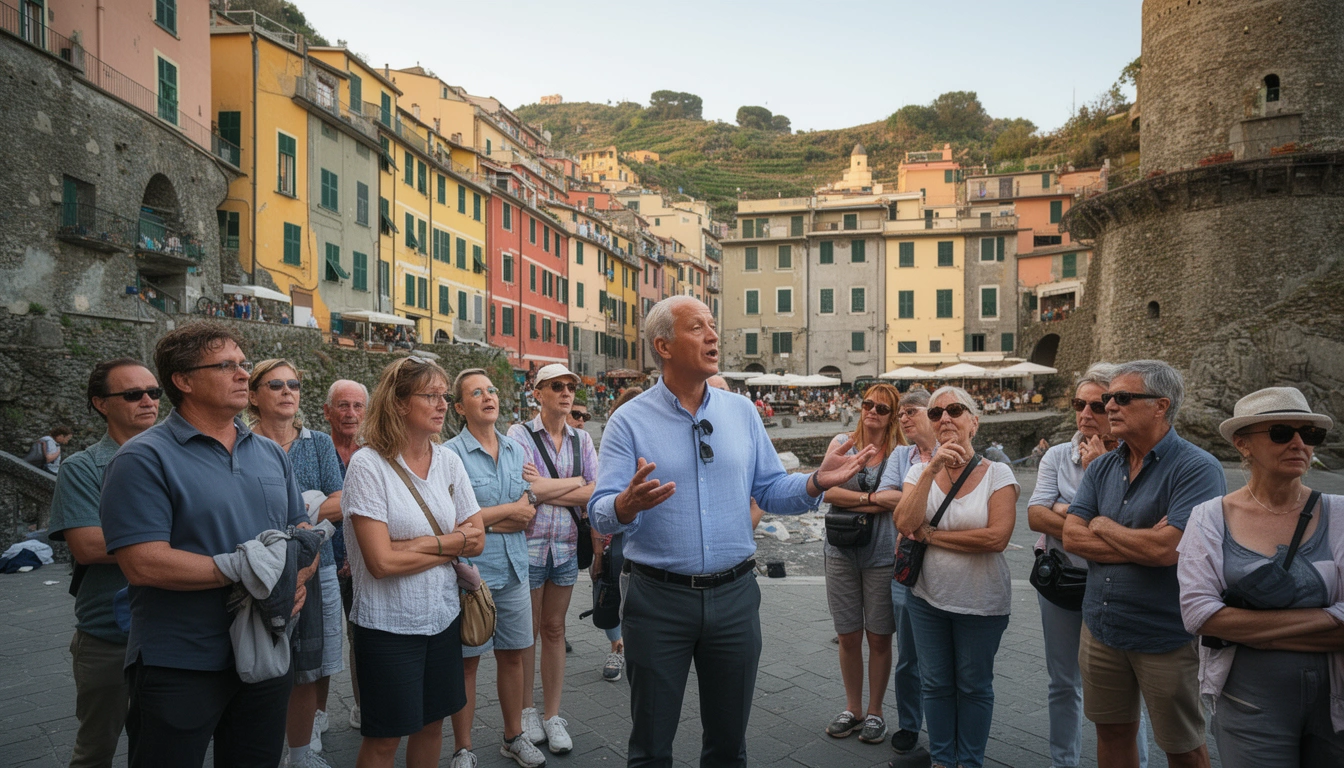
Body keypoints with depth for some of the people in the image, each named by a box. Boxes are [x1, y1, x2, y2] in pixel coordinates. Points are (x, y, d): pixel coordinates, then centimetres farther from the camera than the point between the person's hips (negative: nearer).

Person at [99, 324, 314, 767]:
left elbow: (301, 528, 14)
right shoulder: (144, 459, -12)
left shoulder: (270, 454, 8)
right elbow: (142, 563, -21)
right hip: (180, 668, -5)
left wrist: (299, 573, -9)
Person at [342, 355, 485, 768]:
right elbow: (382, 561, -19)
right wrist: (451, 543, -10)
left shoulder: (448, 460, 1)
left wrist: (421, 544, -14)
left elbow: (476, 539, 0)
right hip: (389, 624, -5)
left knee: (432, 721, 17)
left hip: (444, 616, 5)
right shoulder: (368, 464, -15)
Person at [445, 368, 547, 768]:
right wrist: (508, 512, -9)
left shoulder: (517, 451, 10)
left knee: (512, 655, 14)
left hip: (513, 569, 5)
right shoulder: (451, 454, -9)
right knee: (467, 661, 5)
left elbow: (529, 513, 8)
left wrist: (486, 520, -10)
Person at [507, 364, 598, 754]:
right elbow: (524, 489, -18)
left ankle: (553, 715, 21)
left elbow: (595, 494, -5)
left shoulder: (582, 439, 6)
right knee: (527, 630, 9)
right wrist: (575, 481, -9)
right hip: (528, 544, -3)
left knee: (554, 629, 12)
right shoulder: (520, 434, -5)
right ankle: (527, 710, 25)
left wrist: (546, 487, -14)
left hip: (566, 545, 3)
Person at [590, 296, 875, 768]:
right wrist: (628, 505, -34)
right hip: (658, 599, -3)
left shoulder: (742, 413, 5)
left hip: (734, 595, 3)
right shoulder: (629, 421, -6)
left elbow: (770, 490, 7)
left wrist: (817, 482, -11)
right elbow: (601, 513, -12)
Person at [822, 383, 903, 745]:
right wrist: (872, 498, -14)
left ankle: (875, 711, 27)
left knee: (879, 637, 9)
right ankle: (852, 708, 29)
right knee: (848, 636, 11)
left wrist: (850, 501, -15)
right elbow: (827, 491, -10)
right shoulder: (842, 443, 1)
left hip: (882, 555, -2)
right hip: (842, 553, 2)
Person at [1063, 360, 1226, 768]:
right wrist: (1143, 544, -17)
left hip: (1166, 637, -5)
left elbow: (1166, 549, -27)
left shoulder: (1198, 469, -16)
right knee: (1112, 733, 19)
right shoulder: (1102, 468, 4)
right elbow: (1072, 537, -5)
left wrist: (1103, 526, -10)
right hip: (1101, 628, 6)